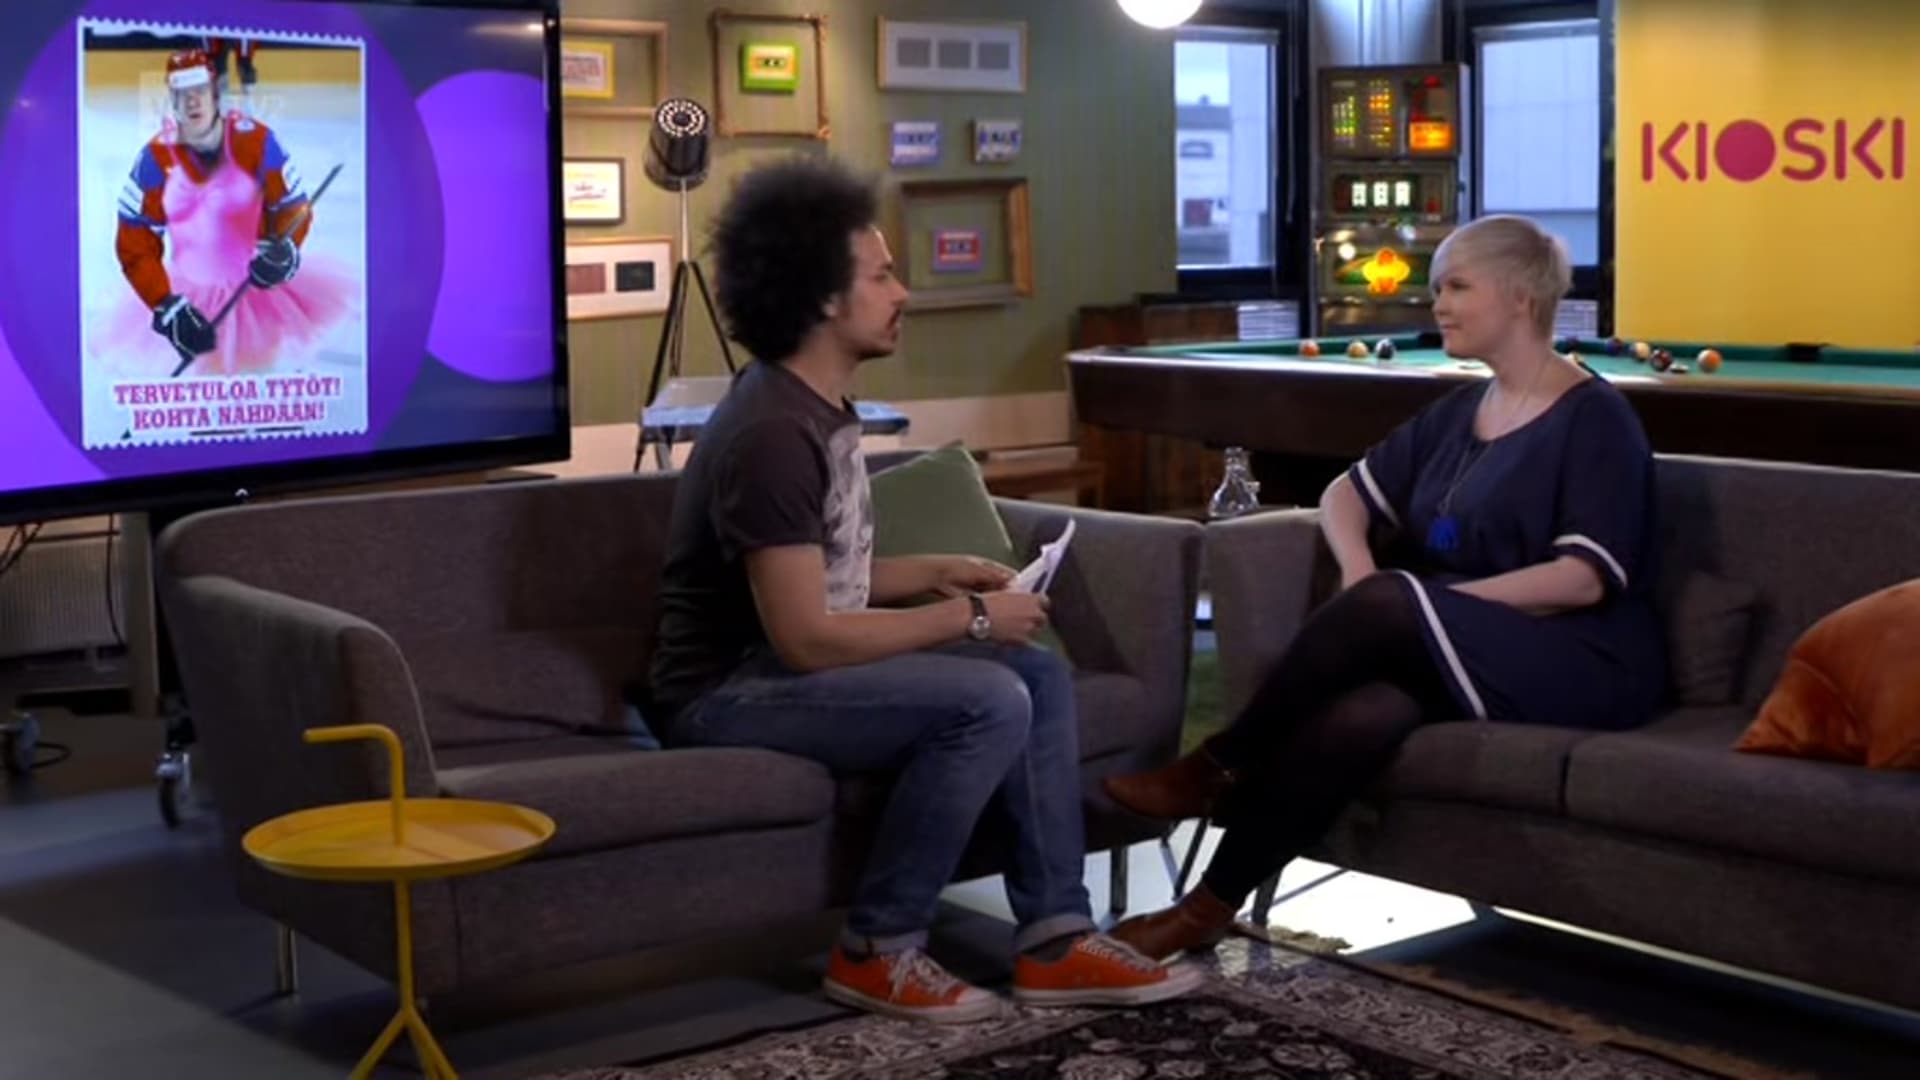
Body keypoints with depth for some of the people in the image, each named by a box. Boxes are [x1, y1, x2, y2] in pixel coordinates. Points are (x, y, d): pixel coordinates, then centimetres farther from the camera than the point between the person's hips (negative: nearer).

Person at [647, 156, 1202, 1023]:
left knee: (1040, 675, 1)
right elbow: (806, 637, -26)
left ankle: (1054, 939, 0)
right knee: (988, 703, -25)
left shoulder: (817, 409, 9)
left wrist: (936, 573, 3)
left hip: (787, 662, 10)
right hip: (731, 692, -10)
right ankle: (877, 951, -11)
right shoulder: (772, 434, -23)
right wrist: (968, 618, -17)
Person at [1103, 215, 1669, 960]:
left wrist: (1413, 599, -19)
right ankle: (1207, 905, -32)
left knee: (1385, 606, -31)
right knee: (1355, 717, -29)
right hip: (1456, 655, 5)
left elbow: (1585, 579, -16)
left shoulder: (1594, 417, -7)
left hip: (1581, 664, -5)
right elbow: (1346, 493, 18)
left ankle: (1215, 770, -17)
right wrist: (1358, 568, -6)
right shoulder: (1458, 412, 15)